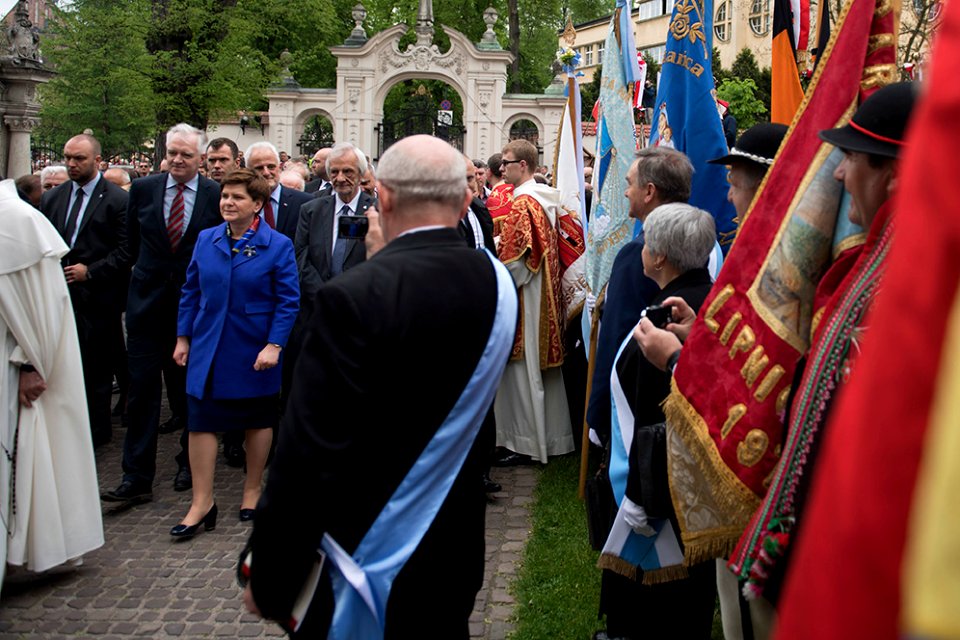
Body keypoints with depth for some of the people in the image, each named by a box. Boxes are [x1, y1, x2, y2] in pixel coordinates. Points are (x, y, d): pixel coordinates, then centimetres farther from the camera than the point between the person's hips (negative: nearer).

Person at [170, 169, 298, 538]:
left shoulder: (277, 245, -8)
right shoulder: (206, 240, 4)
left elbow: (288, 301, -9)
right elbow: (191, 292, 10)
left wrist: (274, 345, -17)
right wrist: (183, 338, 6)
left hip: (254, 352, -3)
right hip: (208, 349, 3)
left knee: (257, 421, 12)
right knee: (200, 421, -2)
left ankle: (252, 491, 29)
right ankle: (202, 503, 5)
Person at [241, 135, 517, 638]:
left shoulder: (353, 297, -23)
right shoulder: (498, 283, -4)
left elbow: (308, 451, -23)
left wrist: (268, 579, -13)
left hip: (362, 555, -5)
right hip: (451, 554, 6)